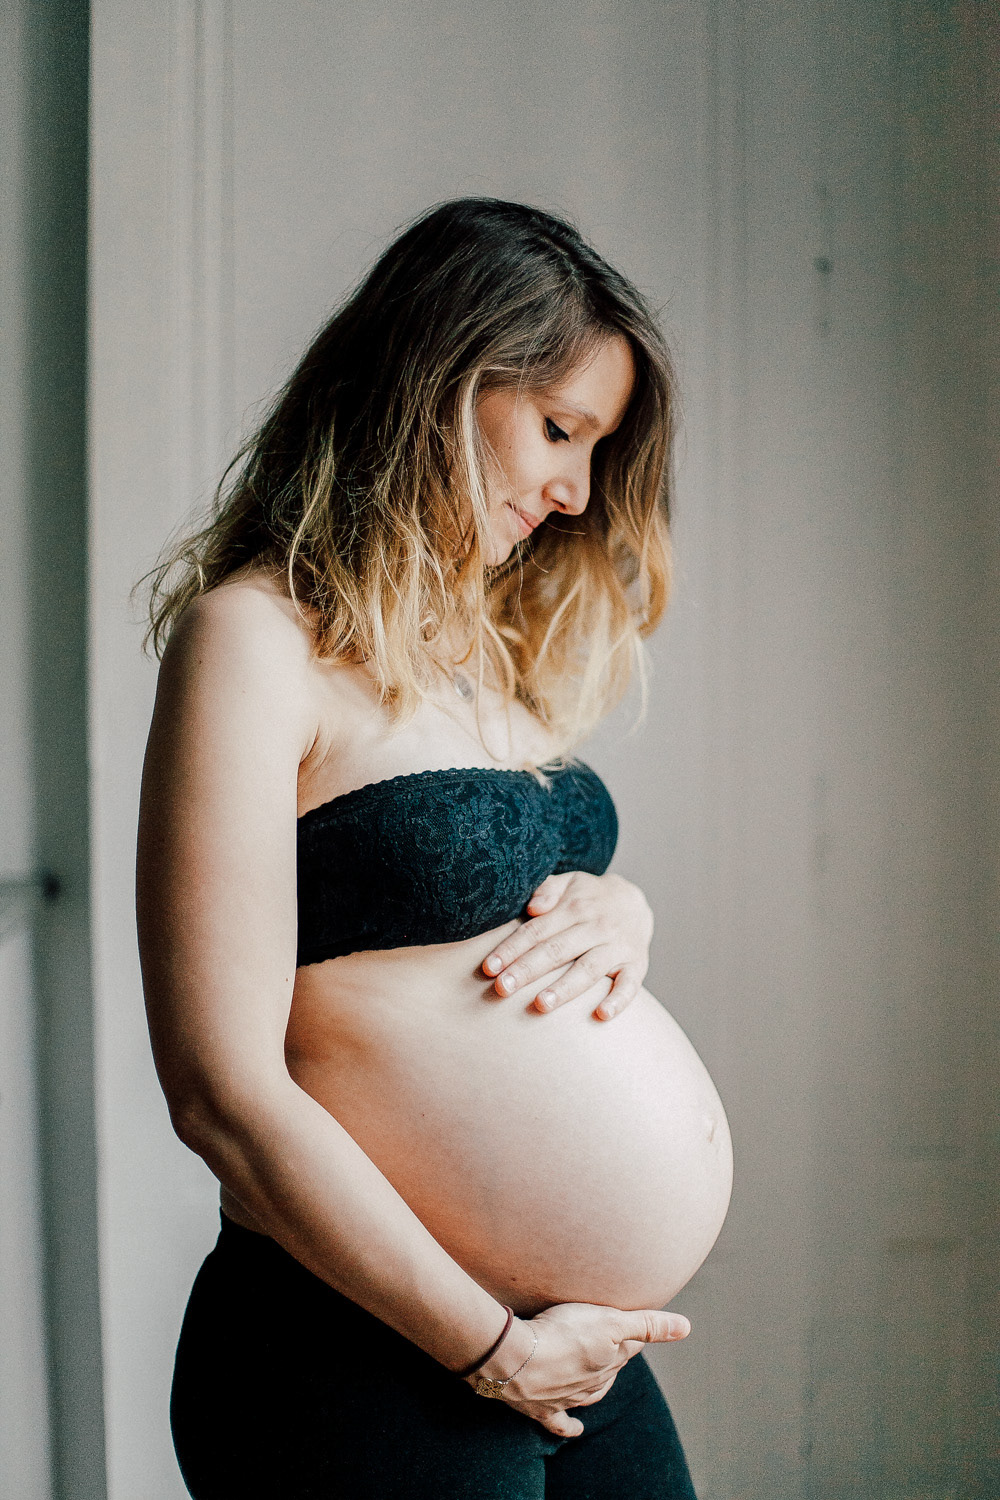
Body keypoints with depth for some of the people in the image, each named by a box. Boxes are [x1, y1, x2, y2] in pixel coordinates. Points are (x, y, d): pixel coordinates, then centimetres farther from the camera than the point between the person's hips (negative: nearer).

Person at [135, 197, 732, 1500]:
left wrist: (620, 913, -1)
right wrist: (492, 1347, -11)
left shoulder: (485, 647, 13)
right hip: (364, 1372, -7)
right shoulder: (257, 635, -11)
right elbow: (225, 1091, -17)